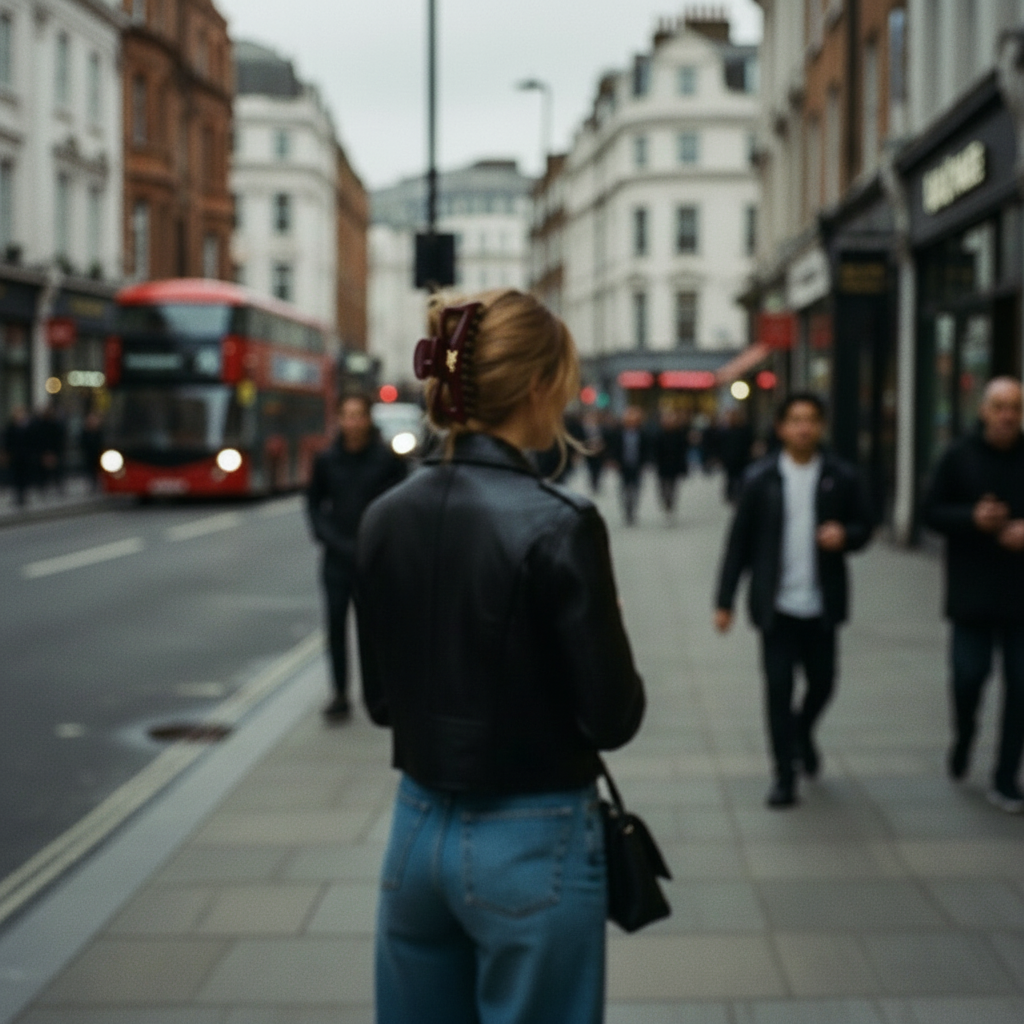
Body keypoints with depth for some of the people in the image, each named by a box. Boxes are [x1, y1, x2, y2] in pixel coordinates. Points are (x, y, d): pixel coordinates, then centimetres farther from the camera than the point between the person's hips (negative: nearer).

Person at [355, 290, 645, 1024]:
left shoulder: (386, 517, 1)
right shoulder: (558, 524, -18)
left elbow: (380, 699, 9)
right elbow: (613, 717, -14)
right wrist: (606, 633, 4)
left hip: (418, 830, 6)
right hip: (531, 843, -6)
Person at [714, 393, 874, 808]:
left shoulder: (842, 478, 0)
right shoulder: (761, 478, -2)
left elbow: (864, 525, 9)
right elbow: (739, 541, 0)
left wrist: (845, 535, -16)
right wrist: (724, 601, -2)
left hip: (821, 603, 1)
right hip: (776, 603, -1)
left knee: (822, 681, 12)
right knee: (778, 687, -2)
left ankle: (803, 731, 44)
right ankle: (785, 774, 9)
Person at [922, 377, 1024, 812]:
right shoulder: (959, 457, 0)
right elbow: (933, 511, 1)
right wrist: (972, 518, -16)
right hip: (973, 592, -1)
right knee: (969, 674, -4)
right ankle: (963, 737, 29)